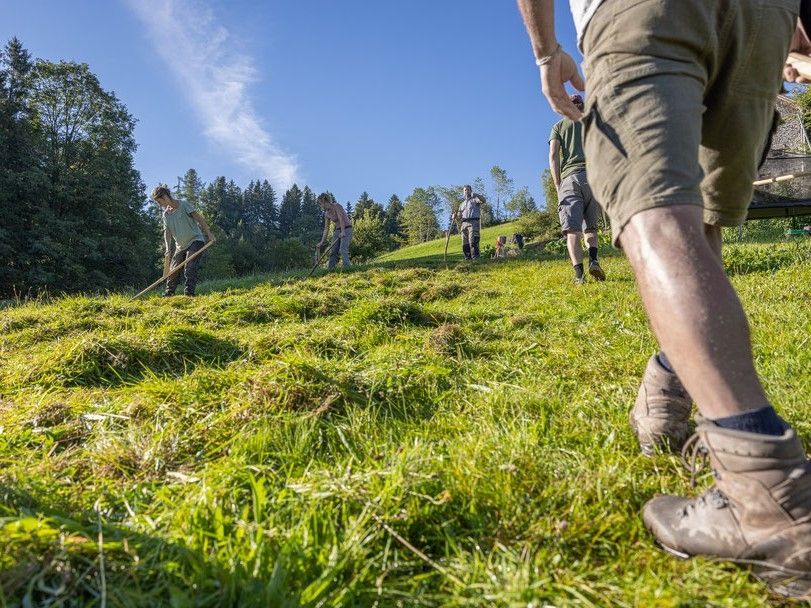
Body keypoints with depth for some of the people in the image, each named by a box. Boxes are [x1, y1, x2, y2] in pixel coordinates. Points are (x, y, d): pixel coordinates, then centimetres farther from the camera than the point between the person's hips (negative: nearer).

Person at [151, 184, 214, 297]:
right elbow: (167, 232, 2)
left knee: (190, 269, -19)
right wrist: (168, 250, -11)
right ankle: (168, 293, 14)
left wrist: (208, 233, -20)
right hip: (180, 246, 6)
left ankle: (189, 293, -20)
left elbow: (198, 218, -11)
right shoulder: (166, 214, 11)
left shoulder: (183, 205, -6)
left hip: (195, 241, -6)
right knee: (172, 270, 4)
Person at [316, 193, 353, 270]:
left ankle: (347, 268, -30)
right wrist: (322, 242, 7)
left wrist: (343, 231, -35)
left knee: (343, 249, -24)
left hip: (346, 229, -8)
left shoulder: (336, 206, -11)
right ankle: (331, 270, 0)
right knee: (332, 251, -1)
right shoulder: (327, 214, 9)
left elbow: (341, 219, -23)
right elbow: (326, 229, 11)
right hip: (337, 230, 8)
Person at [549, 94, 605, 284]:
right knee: (590, 225, 14)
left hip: (569, 178, -1)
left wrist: (558, 186, 4)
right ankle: (593, 260, -9)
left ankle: (579, 273, -20)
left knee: (572, 230, -7)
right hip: (593, 176, 2)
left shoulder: (559, 126, 17)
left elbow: (553, 156, 4)